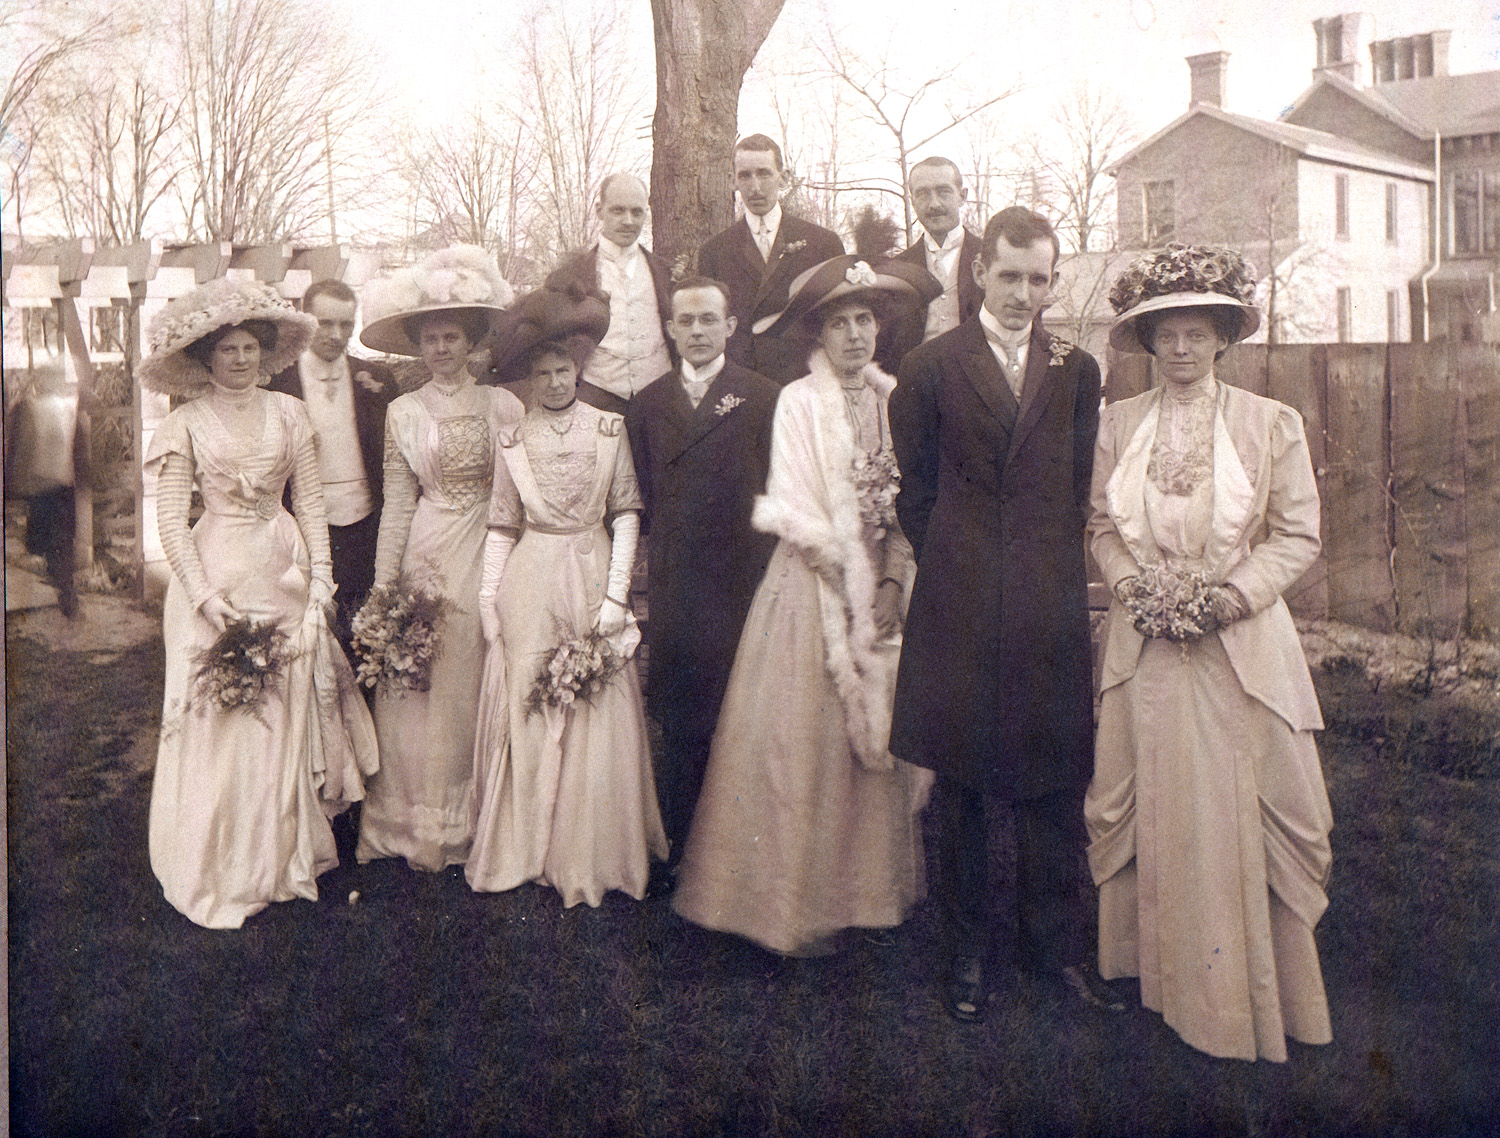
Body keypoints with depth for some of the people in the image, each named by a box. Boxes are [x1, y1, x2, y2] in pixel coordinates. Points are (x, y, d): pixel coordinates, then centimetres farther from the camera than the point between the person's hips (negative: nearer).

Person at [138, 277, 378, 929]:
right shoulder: (187, 425, -3)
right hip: (218, 574, -3)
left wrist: (320, 578, 2)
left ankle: (283, 859, 24)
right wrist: (204, 594, -14)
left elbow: (310, 503, 8)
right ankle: (219, 873, 14)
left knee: (288, 717, 9)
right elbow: (171, 520, -6)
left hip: (284, 572, 3)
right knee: (219, 723, 0)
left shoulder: (289, 414, 6)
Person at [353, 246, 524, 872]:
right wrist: (384, 587, 1)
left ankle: (471, 824, 17)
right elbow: (397, 504, 6)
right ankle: (418, 827, 16)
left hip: (489, 559, 0)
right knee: (417, 691, 3)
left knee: (474, 691, 4)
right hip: (426, 556, 0)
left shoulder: (503, 405, 3)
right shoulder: (404, 412, 5)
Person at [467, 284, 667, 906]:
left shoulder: (609, 428, 2)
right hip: (530, 583, 1)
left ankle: (592, 856, 15)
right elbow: (502, 526, 9)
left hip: (593, 575, -1)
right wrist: (489, 598, 3)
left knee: (597, 718, 1)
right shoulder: (513, 440, 6)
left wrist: (616, 593, -7)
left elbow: (626, 514, 0)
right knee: (526, 713, 3)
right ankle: (527, 850, 16)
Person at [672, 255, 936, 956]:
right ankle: (798, 904, 7)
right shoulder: (797, 402, -4)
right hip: (814, 586, -4)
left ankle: (869, 890, 21)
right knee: (804, 739, -3)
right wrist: (852, 572, -12)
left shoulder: (897, 399, 8)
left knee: (880, 734, 8)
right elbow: (793, 507, -9)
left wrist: (894, 580, -6)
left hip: (885, 588, 4)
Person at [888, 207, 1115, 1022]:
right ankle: (967, 950, 21)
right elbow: (915, 491, 6)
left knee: (1055, 779, 6)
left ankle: (1053, 940, 24)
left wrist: (1053, 570, 4)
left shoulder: (1076, 371, 10)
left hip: (1050, 606, 2)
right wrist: (953, 566, 3)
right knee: (960, 785, 7)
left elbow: (1079, 489, 12)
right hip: (959, 606, -2)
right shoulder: (931, 368, 3)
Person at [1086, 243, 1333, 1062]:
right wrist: (1131, 585, -8)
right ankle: (1159, 975, 25)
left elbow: (1297, 535, 0)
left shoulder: (1273, 424, -1)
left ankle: (1258, 988, 19)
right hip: (1145, 647, 2)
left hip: (1241, 648, -2)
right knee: (1148, 810, 7)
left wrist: (1232, 595, -13)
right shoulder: (1116, 423, 6)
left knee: (1246, 814, 1)